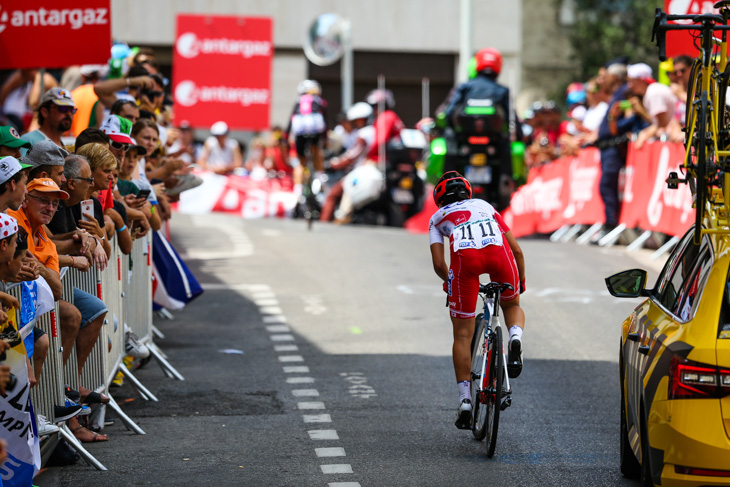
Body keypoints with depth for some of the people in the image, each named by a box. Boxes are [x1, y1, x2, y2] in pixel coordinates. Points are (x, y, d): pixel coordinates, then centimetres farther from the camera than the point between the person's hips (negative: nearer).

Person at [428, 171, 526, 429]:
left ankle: (465, 401, 7)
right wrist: (521, 282, 46)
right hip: (498, 252, 1)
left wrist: (449, 283, 41)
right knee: (511, 305, 30)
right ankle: (515, 339, -4)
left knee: (463, 335, 11)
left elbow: (438, 264, 19)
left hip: (465, 256, -1)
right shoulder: (486, 206, 38)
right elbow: (517, 250, 30)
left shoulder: (437, 217, 33)